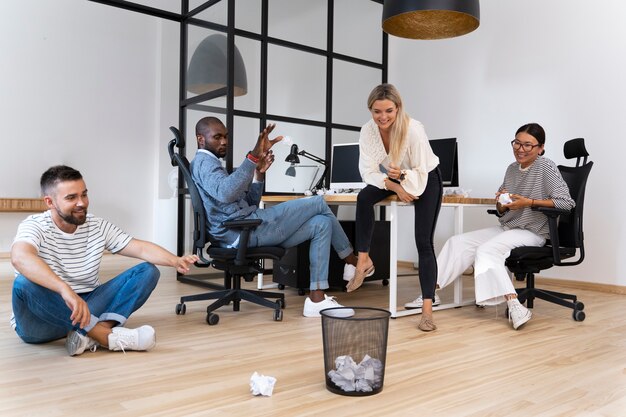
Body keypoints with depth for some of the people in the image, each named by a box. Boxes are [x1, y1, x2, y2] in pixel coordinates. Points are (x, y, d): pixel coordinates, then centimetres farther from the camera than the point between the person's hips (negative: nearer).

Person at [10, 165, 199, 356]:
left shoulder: (98, 226, 2)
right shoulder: (34, 226, -13)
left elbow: (141, 248, -5)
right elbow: (20, 257, -36)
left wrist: (175, 261, -26)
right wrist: (65, 290, -53)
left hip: (89, 307, 5)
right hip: (38, 322, -4)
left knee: (148, 271, -10)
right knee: (24, 283, -36)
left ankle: (85, 335, -30)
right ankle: (107, 336, -35)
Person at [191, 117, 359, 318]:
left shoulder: (210, 164, 28)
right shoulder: (204, 161, -4)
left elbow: (248, 204, 23)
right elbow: (225, 193, -29)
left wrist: (259, 173, 10)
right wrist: (254, 156, -34)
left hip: (241, 233, 10)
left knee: (322, 224, 4)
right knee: (319, 203, -4)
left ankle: (316, 299, -4)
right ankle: (353, 262, 13)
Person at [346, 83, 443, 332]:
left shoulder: (414, 129, -30)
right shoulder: (368, 130, -19)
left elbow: (421, 172, -24)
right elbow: (368, 171, -17)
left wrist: (403, 175, -43)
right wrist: (395, 186, -30)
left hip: (426, 179, -4)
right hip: (393, 179, 4)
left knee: (424, 243, -12)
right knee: (364, 197, -27)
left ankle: (427, 310, -12)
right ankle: (363, 260, -15)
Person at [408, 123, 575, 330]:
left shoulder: (546, 168, -11)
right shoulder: (512, 169, 10)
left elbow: (567, 202, -20)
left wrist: (529, 202, -23)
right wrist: (501, 204, -8)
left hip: (532, 232, -8)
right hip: (506, 228, 8)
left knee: (486, 250, -30)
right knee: (458, 242, -3)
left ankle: (515, 308, -33)